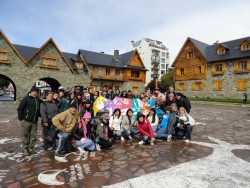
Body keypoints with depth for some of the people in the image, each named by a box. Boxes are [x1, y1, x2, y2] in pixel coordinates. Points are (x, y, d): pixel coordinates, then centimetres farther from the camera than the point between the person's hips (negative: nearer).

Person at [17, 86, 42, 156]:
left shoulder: (38, 99, 9)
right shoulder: (26, 98, -8)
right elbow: (19, 109, -9)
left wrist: (39, 116, 12)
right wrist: (20, 118, -10)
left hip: (34, 121, 5)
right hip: (26, 121, -5)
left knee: (33, 136, 9)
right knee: (25, 135, 5)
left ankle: (31, 148, 22)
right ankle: (25, 149, 16)